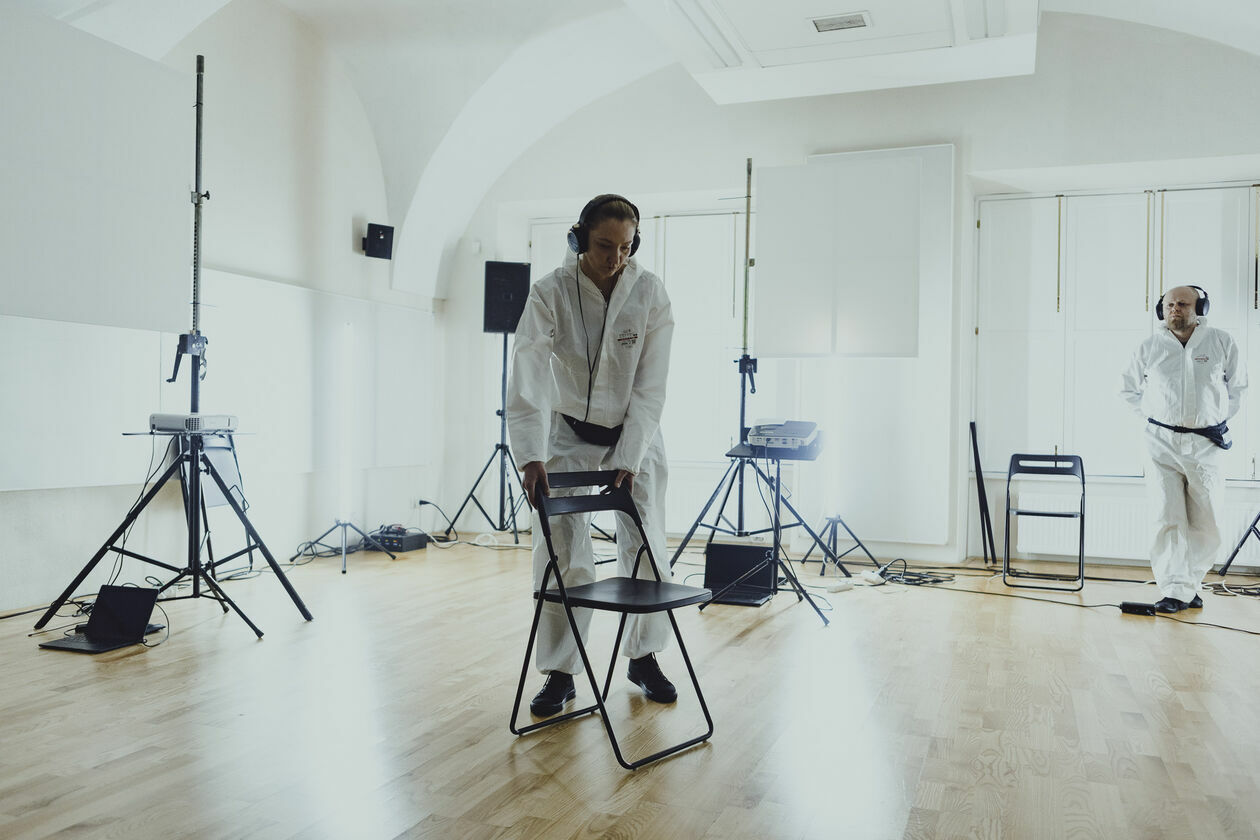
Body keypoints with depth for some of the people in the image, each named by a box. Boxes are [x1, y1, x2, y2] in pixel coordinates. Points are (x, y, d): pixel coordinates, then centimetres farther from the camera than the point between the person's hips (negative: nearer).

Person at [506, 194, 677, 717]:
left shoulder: (650, 293, -14)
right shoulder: (549, 294, -18)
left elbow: (650, 388, -15)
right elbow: (528, 381, -26)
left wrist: (627, 461, -21)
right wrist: (532, 458, -38)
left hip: (634, 433, 1)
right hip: (569, 433, -1)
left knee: (647, 549, 4)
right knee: (562, 555, -4)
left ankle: (644, 658, 24)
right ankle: (560, 673, 11)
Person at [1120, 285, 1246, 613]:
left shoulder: (1221, 342, 5)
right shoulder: (1149, 348, 4)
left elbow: (1238, 385, 18)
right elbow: (1129, 389, 17)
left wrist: (1219, 417, 8)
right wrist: (1152, 414, 6)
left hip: (1206, 444, 1)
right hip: (1162, 442, -1)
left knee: (1207, 524, 4)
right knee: (1168, 519, -8)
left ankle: (1189, 584, 21)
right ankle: (1173, 591, -4)